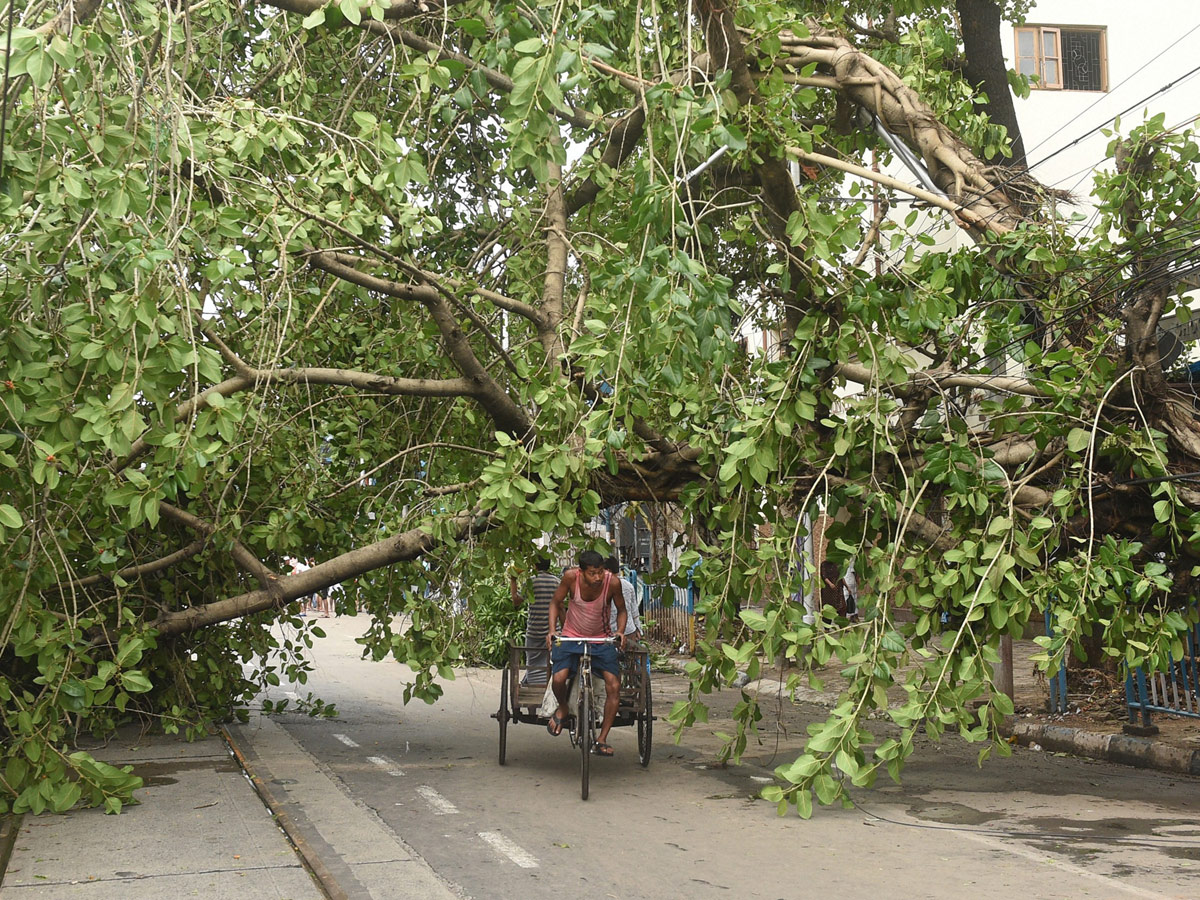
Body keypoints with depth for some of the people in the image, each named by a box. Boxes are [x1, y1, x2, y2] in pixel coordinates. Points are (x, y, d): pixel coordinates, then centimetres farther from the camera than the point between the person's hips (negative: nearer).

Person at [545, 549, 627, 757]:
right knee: (558, 679, -22)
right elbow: (555, 602, -2)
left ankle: (601, 740, -1)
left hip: (602, 640, 1)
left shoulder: (613, 582, -18)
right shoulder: (571, 577, -19)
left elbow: (621, 610, -1)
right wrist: (552, 630, -14)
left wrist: (620, 632, -18)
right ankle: (562, 708, 13)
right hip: (571, 637, -1)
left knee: (614, 687, -13)